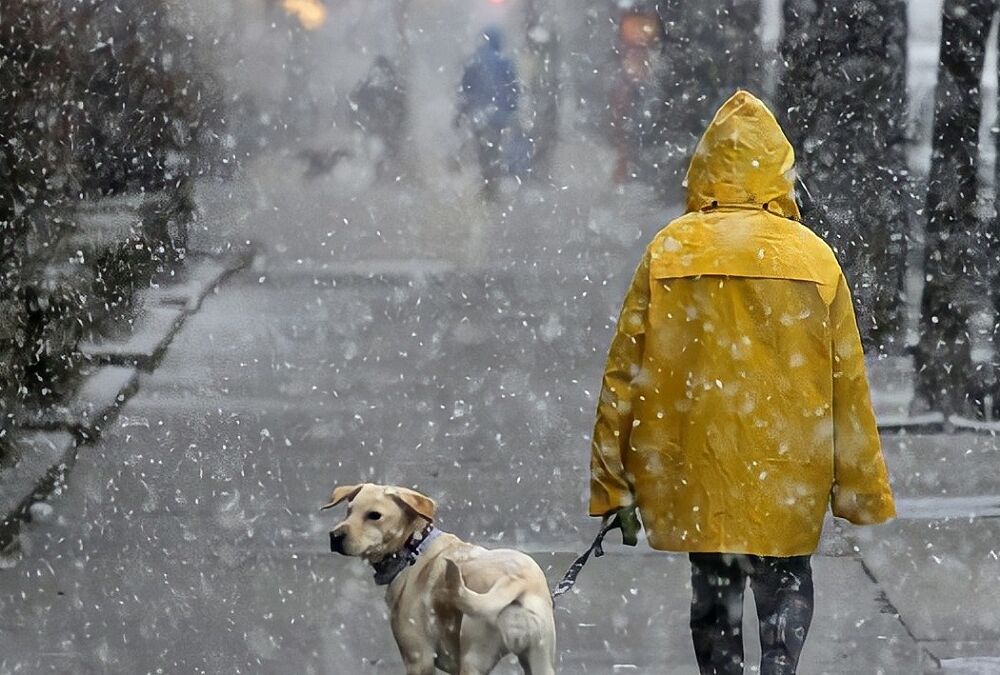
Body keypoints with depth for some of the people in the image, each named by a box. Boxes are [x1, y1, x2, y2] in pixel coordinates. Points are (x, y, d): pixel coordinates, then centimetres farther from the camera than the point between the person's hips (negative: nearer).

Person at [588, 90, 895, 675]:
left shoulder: (669, 253, -5)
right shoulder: (813, 257, -5)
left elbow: (626, 372, -5)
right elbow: (847, 384, -2)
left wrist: (614, 485, 3)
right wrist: (863, 490, 8)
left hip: (696, 469, 1)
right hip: (788, 470, 0)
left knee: (713, 588, 15)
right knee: (786, 583, 17)